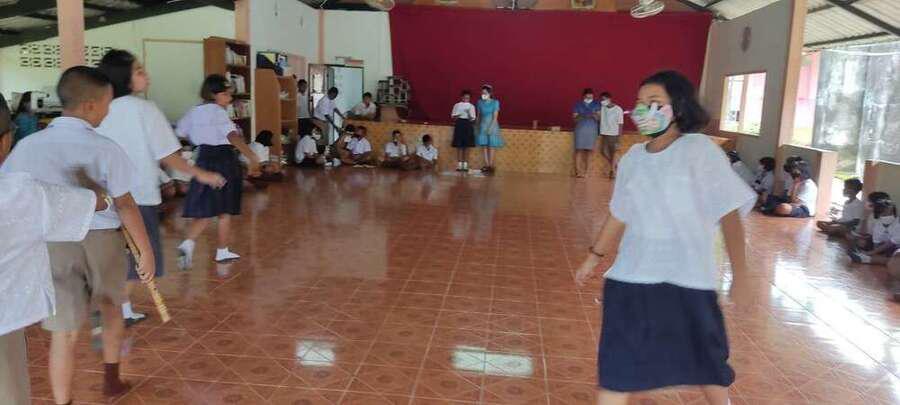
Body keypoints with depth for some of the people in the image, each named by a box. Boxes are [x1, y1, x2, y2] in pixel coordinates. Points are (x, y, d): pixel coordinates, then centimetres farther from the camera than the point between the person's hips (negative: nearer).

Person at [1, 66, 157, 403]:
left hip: (51, 244, 1)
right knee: (111, 307, 24)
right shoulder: (104, 148, -11)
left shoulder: (27, 146, -1)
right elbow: (125, 205, -12)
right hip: (101, 240, -1)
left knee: (64, 331, 7)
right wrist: (146, 250, -6)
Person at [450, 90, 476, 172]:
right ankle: (459, 165, 2)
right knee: (459, 146, -2)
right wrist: (458, 115, -13)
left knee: (466, 146, 0)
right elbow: (453, 116, 6)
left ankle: (465, 165, 3)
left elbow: (473, 118, 3)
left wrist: (469, 114, -17)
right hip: (459, 124, -1)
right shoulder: (457, 105, 7)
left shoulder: (471, 106, 9)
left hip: (468, 125, 1)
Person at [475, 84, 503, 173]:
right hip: (482, 126, 4)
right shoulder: (480, 102, 4)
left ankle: (491, 166, 1)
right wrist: (478, 126, 6)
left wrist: (490, 128, -17)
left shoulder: (495, 102, -7)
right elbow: (479, 115, 9)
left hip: (492, 126, -4)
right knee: (484, 146, 2)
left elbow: (495, 116, -10)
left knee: (491, 146, -2)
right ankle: (486, 165, 5)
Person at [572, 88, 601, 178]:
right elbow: (574, 118, 0)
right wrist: (581, 117, -19)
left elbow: (599, 118, 3)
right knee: (579, 150, -8)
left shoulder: (596, 104, 5)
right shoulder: (578, 104, 2)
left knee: (589, 151, 0)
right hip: (580, 129, -1)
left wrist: (595, 116, -19)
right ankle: (578, 171, -8)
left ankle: (586, 171, 5)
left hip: (592, 130, 1)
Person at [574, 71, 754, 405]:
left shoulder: (700, 150, -10)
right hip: (634, 276, 4)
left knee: (704, 359, 15)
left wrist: (739, 271, -18)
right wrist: (594, 257, 21)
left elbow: (729, 213, -13)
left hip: (687, 277, -3)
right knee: (616, 362, 4)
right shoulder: (633, 158, 5)